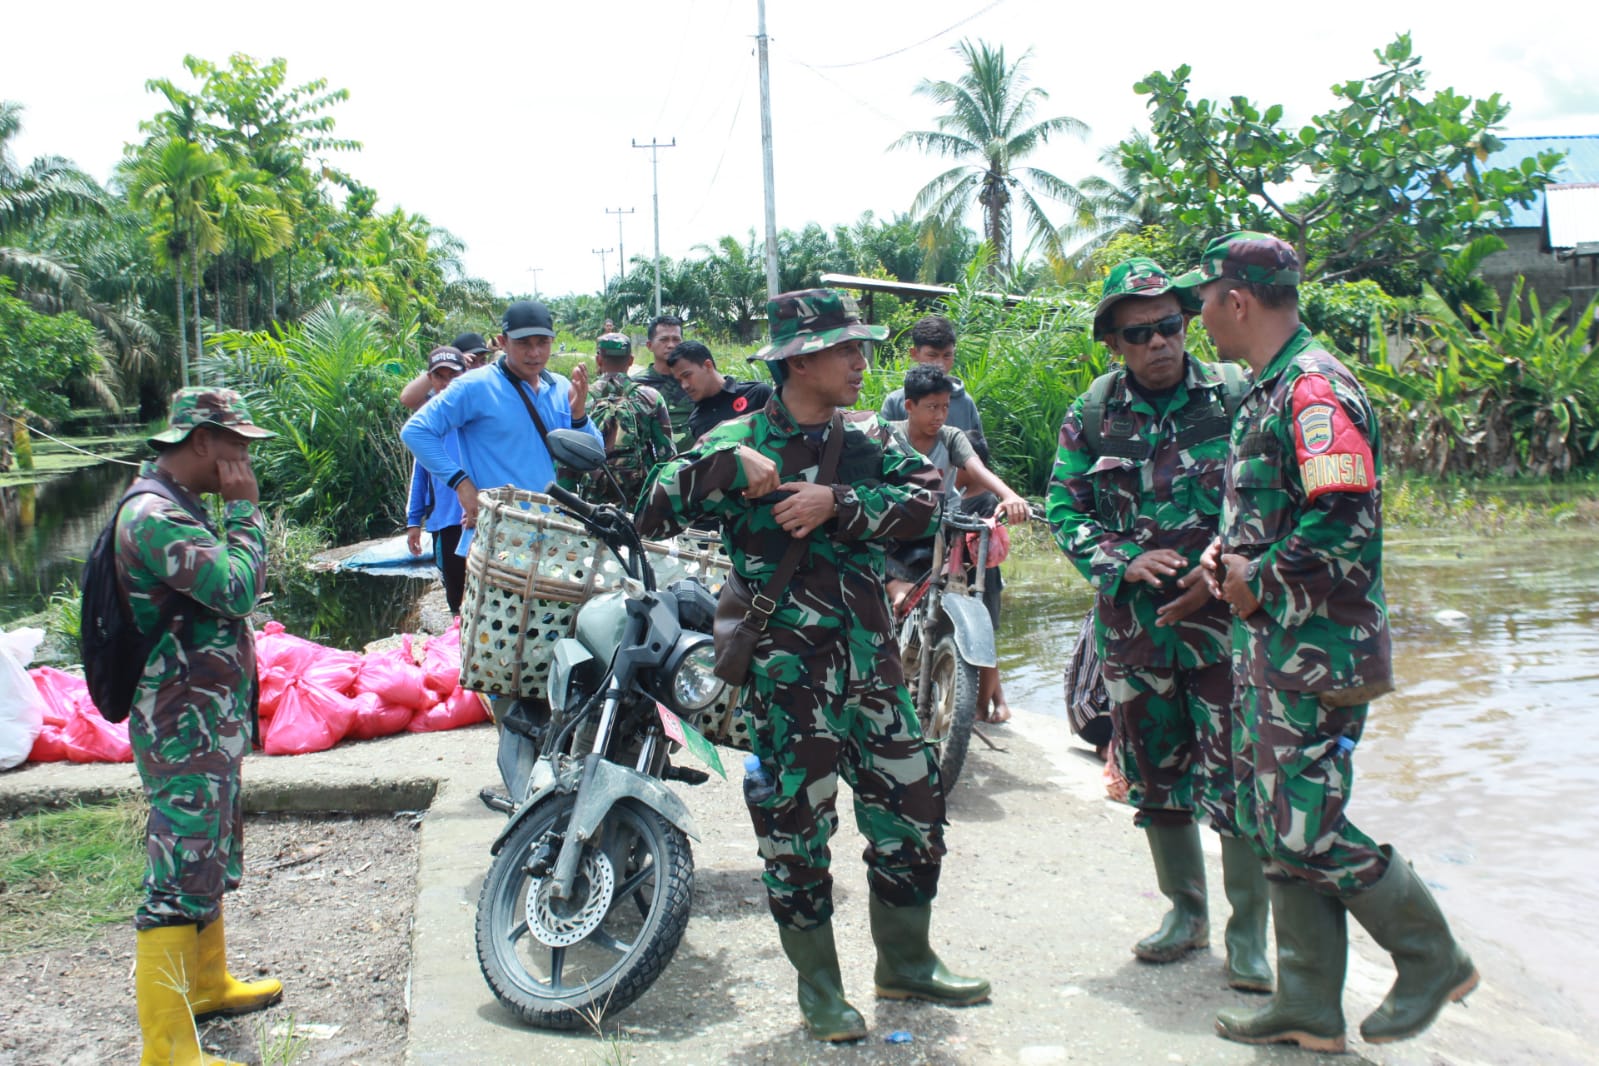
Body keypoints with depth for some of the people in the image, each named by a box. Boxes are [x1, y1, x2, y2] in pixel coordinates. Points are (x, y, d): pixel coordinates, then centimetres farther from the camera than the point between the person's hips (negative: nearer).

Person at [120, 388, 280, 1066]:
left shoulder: (176, 508, 13)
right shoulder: (154, 515, -20)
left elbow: (226, 589, 20)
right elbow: (237, 588, -28)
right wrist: (245, 509, -18)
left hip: (208, 722, 11)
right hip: (185, 730, -11)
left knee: (209, 858, 23)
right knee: (180, 882, -8)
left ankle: (207, 984, 40)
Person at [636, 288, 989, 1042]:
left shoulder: (865, 436, 9)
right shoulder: (740, 441, -4)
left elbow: (925, 498, -7)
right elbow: (653, 515, -10)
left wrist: (836, 504, -18)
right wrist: (727, 465, -21)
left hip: (871, 659, 5)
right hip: (787, 670, -5)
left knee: (912, 805, 12)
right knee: (796, 821, 2)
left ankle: (905, 963, 32)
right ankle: (817, 987, 22)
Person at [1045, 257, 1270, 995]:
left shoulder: (1234, 397, -4)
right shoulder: (1092, 413, 3)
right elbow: (1064, 508, 4)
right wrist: (1127, 561, -12)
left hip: (1221, 615, -3)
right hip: (1132, 622, 3)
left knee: (1233, 776, -3)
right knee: (1153, 773, 13)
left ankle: (1248, 934, 12)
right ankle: (1185, 910, 30)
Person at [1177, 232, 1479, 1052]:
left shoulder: (1315, 390, -16)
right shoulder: (1268, 391, 15)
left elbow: (1343, 525, -26)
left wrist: (1260, 578, -15)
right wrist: (1226, 552, 7)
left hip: (1318, 654, -10)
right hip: (1269, 650, 10)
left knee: (1306, 831, -5)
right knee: (1273, 824, 12)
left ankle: (1433, 960, 17)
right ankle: (1308, 1009, 22)